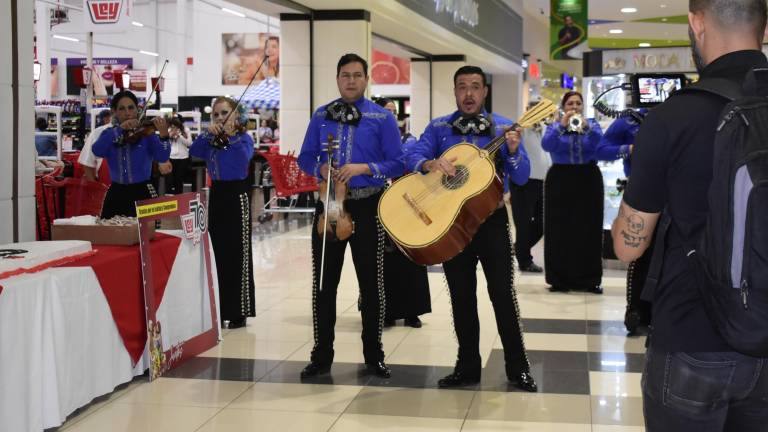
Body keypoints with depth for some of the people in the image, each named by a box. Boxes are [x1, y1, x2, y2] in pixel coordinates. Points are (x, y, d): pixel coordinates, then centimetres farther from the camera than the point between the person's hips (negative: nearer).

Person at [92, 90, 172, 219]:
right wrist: (119, 129, -23)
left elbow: (162, 158, -17)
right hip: (116, 194, 3)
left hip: (142, 193, -3)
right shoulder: (109, 134, 7)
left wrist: (163, 135, -35)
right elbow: (97, 151, -14)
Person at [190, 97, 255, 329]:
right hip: (216, 194, 5)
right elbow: (194, 152, -4)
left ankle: (239, 312, 4)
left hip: (237, 195, -5)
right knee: (217, 253, 8)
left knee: (237, 254, -2)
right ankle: (220, 310, 18)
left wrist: (232, 136, -30)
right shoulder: (212, 140, 10)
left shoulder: (243, 138, -4)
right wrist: (208, 133, -15)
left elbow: (245, 157, -23)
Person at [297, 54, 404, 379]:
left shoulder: (382, 118, 0)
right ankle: (321, 355, 16)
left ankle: (374, 356, 19)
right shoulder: (321, 116, 8)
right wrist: (321, 169, -11)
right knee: (324, 282, 5)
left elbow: (397, 164, -4)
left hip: (367, 206, -2)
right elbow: (306, 158, 10)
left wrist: (364, 168, -18)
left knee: (370, 281, 7)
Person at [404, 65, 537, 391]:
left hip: (491, 219, -2)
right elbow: (411, 157, -7)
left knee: (502, 293, -2)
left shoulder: (502, 127, 2)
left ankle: (518, 367, 9)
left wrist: (513, 152, -24)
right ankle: (468, 366, 20)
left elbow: (521, 178, -5)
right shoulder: (438, 128, 6)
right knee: (461, 296, 9)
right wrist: (431, 163, -27)